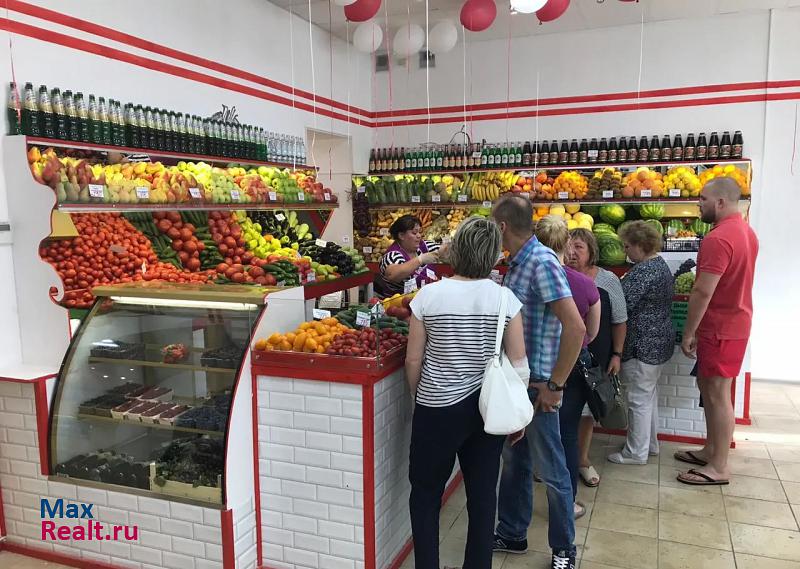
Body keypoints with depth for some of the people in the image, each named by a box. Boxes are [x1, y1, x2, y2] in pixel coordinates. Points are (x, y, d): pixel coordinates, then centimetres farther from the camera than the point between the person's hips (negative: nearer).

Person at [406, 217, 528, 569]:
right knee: (483, 495, 14)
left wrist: (419, 397, 11)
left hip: (438, 409, -2)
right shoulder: (505, 298, -7)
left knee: (425, 492, 15)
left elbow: (414, 360, -6)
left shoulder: (428, 295, -11)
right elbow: (518, 364, -4)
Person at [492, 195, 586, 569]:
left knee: (551, 471, 8)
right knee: (514, 460, 20)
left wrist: (554, 385, -21)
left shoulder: (542, 263, -21)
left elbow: (576, 329, -26)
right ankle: (511, 533, 37)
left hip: (537, 385, -9)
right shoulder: (518, 263, 7)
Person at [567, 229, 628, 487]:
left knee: (587, 410, 13)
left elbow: (619, 321, 4)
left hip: (595, 359, 1)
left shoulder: (608, 281, -4)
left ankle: (583, 458, 32)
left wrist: (616, 354, 0)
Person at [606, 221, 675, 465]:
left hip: (643, 346, -11)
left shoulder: (644, 270, -22)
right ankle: (650, 444, 34)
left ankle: (636, 453, 12)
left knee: (639, 399, 1)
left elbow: (622, 303, -27)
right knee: (649, 394, 21)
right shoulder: (660, 263, 11)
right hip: (658, 342, 11)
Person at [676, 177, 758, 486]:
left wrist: (688, 333, -16)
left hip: (720, 329, -10)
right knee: (708, 387, 18)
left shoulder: (718, 238, -22)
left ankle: (719, 468, 10)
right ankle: (711, 451, 29)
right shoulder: (746, 232, 10)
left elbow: (703, 292, -25)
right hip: (736, 322, 10)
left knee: (717, 395, -1)